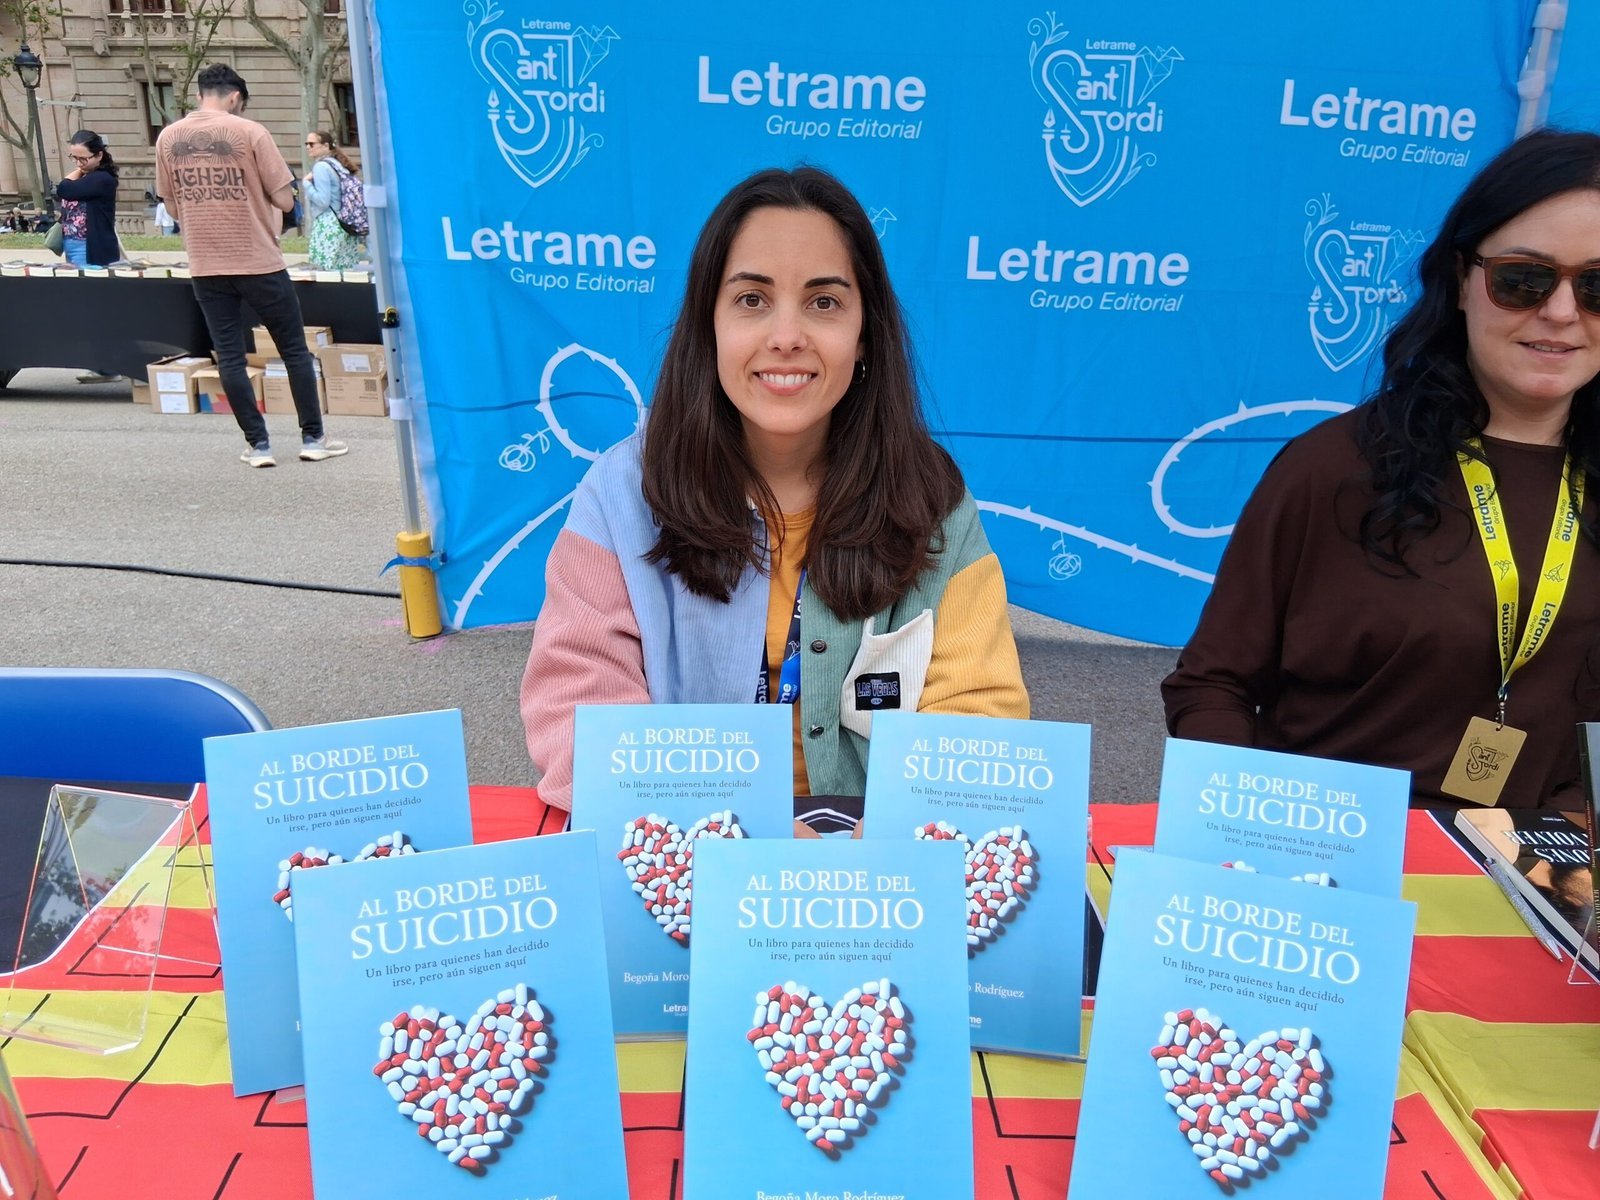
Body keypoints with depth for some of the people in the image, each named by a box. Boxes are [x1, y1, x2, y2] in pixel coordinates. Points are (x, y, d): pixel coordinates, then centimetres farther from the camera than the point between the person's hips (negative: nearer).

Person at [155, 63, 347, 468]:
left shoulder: (168, 138, 5)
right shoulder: (249, 132, -8)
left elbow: (172, 206, 11)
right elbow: (285, 201, -8)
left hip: (205, 267, 4)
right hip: (259, 262, -3)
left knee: (229, 356, 8)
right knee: (294, 350, 9)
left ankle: (258, 444, 8)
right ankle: (313, 438, 12)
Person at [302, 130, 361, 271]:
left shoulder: (321, 166, -9)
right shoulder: (337, 164, 18)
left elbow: (323, 201, -16)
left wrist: (307, 183, -6)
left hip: (328, 226, -9)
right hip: (343, 224, 9)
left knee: (325, 272, -10)